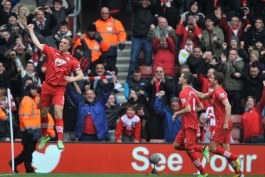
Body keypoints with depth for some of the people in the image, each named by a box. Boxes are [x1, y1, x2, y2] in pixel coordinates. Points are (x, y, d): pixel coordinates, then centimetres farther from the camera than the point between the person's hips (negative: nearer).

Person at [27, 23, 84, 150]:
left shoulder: (72, 60, -2)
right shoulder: (51, 52, 3)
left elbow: (81, 75, -5)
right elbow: (37, 44, -1)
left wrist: (72, 79, -24)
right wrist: (31, 31, -4)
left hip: (59, 89, -2)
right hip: (47, 86, 2)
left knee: (58, 114, -15)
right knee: (43, 113, 12)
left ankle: (60, 141, -14)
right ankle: (44, 136, 33)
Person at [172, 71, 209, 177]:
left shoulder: (183, 93, -16)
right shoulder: (192, 92, 12)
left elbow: (188, 109, -27)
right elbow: (200, 107, 17)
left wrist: (177, 113, -12)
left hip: (189, 125, -9)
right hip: (187, 124, 9)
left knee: (189, 150, -4)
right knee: (177, 145, 11)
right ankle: (203, 150, 10)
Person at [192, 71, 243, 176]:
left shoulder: (219, 92, -12)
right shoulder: (215, 92, 16)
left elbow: (228, 106, -24)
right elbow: (202, 96, 32)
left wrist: (226, 122, -28)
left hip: (222, 124, -9)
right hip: (223, 124, 9)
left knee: (213, 148, -5)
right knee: (226, 151, 6)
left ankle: (235, 158, -9)